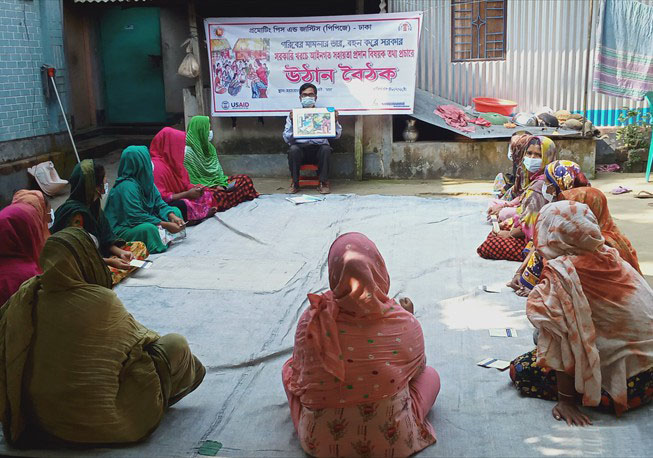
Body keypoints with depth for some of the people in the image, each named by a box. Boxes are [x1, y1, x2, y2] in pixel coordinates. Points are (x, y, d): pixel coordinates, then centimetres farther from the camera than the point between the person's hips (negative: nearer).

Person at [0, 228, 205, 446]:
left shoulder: (26, 297, -7)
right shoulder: (101, 301, -22)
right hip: (101, 421, -7)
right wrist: (151, 338, 19)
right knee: (176, 344, 5)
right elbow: (136, 336, -5)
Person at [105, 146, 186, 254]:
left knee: (175, 211, 10)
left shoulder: (146, 181, 0)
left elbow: (159, 203, 4)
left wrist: (173, 217, -15)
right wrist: (166, 225, -27)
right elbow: (136, 217, -30)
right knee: (149, 229, -39)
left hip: (143, 221, 10)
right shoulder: (127, 187, -26)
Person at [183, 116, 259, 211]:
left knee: (245, 179, -1)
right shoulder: (188, 152, -15)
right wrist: (215, 186, -20)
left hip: (216, 182, 7)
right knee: (219, 195, -36)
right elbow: (191, 180, -17)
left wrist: (222, 183, -6)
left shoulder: (210, 148, 11)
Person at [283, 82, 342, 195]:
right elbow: (287, 138, 2)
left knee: (326, 149, -32)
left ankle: (323, 183, -19)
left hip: (318, 148, 0)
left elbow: (336, 135, 8)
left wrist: (335, 121, -10)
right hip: (300, 148, 0)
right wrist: (292, 122, -14)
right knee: (293, 149, -32)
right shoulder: (294, 115, 11)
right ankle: (295, 183, -18)